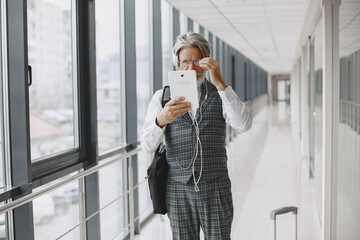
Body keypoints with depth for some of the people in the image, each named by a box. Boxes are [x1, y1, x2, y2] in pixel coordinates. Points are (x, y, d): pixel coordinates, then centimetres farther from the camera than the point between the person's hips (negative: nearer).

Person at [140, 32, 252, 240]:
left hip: (215, 191, 0)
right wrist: (161, 120, -30)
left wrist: (220, 83, -25)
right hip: (179, 190, 1)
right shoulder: (162, 97, 3)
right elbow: (148, 144, -8)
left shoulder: (221, 95, 3)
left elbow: (244, 125, -17)